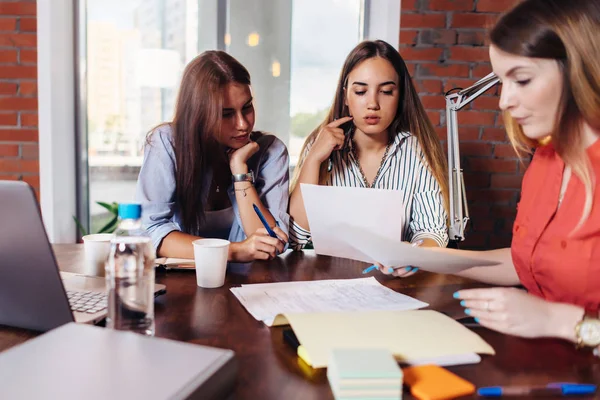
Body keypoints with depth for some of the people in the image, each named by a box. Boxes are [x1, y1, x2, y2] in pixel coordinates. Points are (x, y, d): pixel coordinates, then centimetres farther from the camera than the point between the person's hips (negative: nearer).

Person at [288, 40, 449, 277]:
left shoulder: (418, 149, -3)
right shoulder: (321, 146, -3)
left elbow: (432, 229, -6)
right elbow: (296, 238, -8)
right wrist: (313, 160, -16)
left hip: (396, 279, 2)